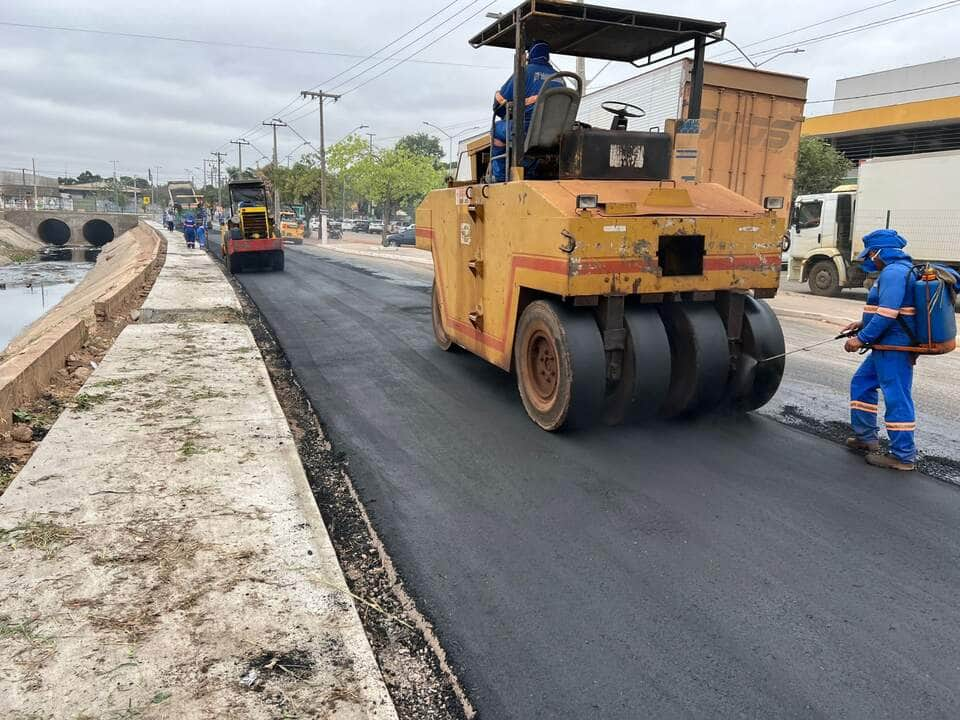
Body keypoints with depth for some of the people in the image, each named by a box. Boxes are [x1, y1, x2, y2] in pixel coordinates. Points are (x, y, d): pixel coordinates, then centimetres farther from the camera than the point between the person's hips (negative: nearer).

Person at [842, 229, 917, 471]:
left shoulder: (892, 272, -17)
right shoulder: (902, 269, 17)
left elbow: (887, 314, -25)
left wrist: (862, 339, -18)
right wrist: (863, 324, 17)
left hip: (894, 348, -11)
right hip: (888, 347, 11)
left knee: (897, 397, -4)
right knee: (861, 383, 19)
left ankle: (904, 456, 4)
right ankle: (866, 437, 28)